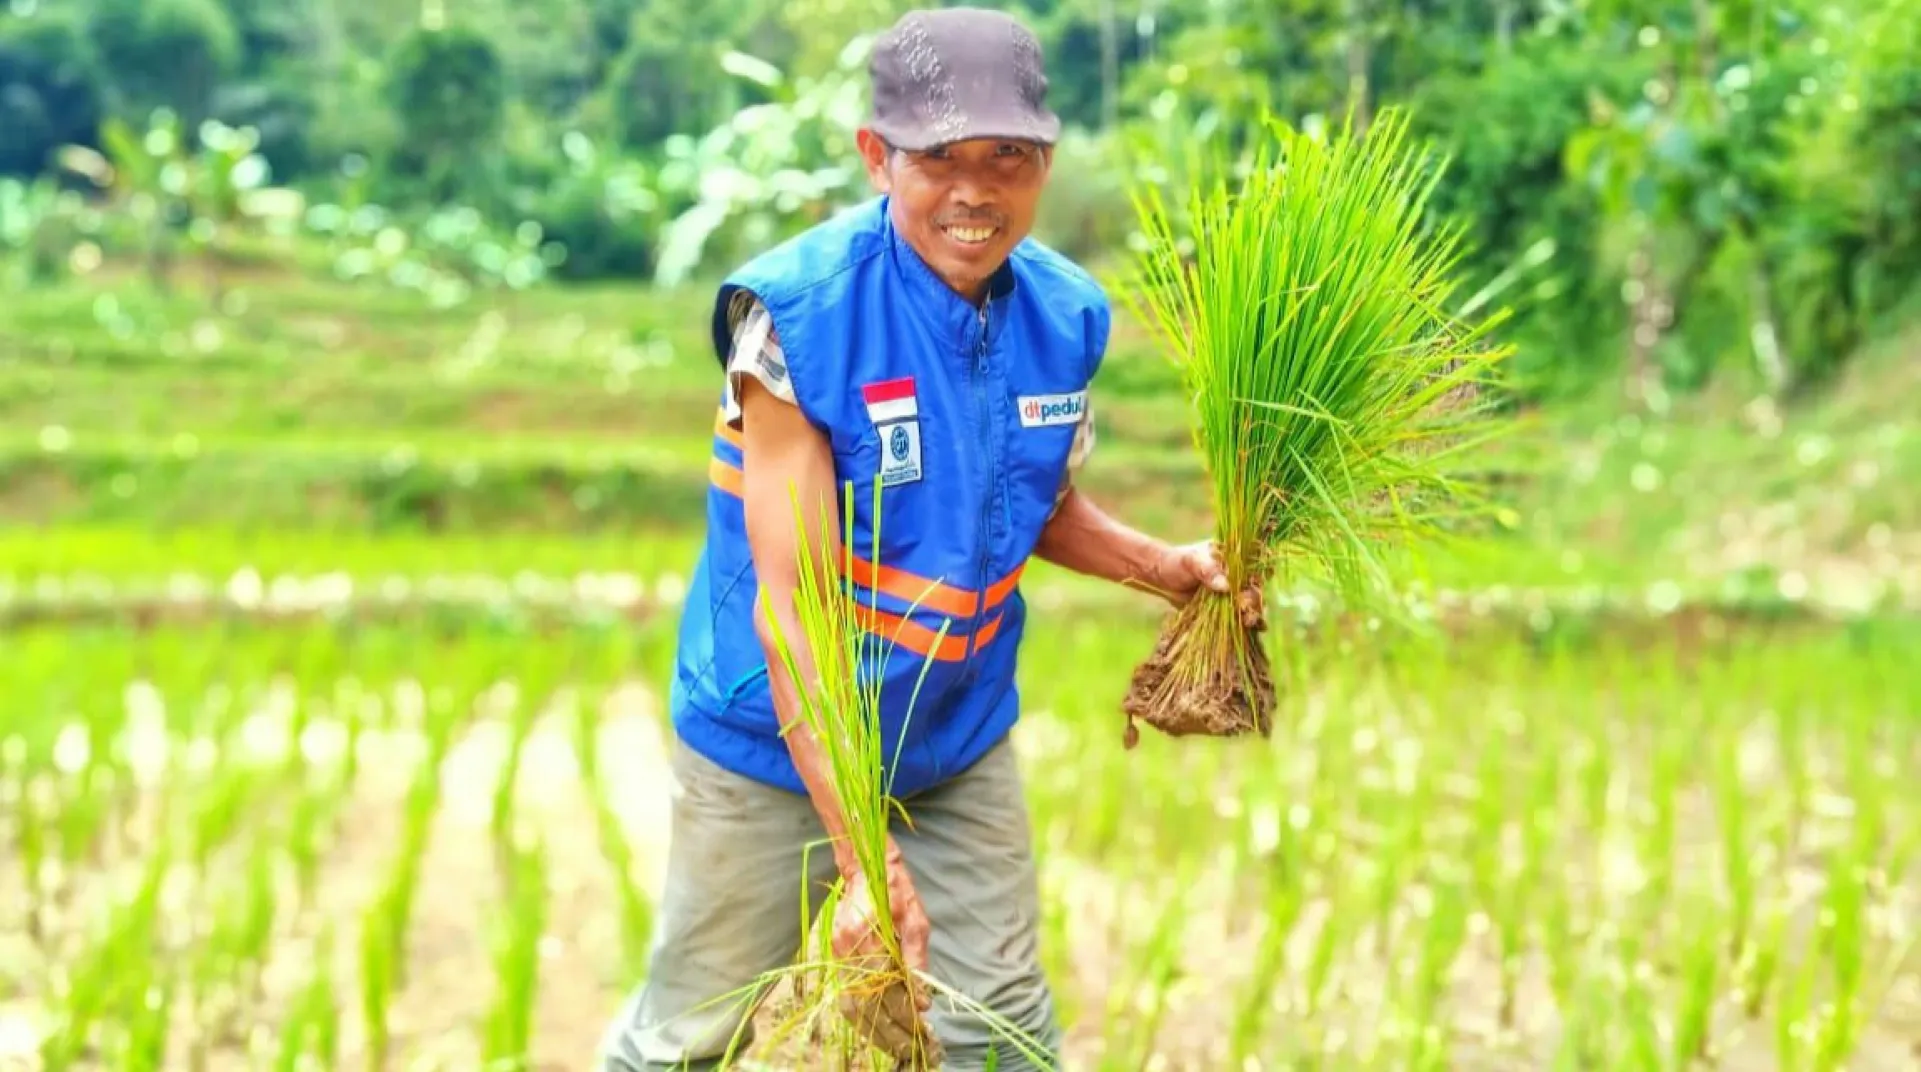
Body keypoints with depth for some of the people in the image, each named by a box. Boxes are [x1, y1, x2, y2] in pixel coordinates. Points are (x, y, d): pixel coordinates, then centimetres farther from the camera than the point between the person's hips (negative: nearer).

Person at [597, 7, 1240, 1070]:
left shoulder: (1067, 314, -6)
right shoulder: (798, 313, -23)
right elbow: (790, 606, -26)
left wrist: (1171, 567, -5)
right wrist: (862, 856, -30)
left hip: (959, 745, 4)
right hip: (778, 743, -4)